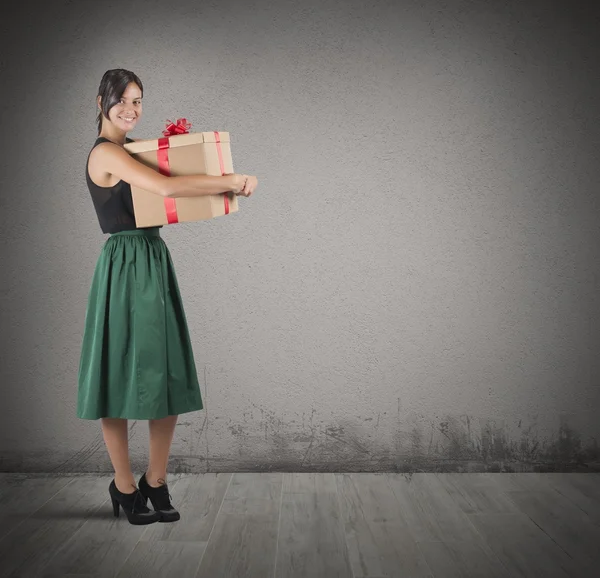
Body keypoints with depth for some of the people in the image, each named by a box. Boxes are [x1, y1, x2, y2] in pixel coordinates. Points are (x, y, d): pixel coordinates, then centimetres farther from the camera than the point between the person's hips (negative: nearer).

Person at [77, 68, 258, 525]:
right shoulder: (106, 152, -10)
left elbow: (167, 193, 12)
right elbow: (167, 187, -25)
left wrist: (229, 186, -4)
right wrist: (230, 181, -18)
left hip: (155, 263, 8)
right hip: (124, 268, -8)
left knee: (168, 378, 7)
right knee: (121, 377, 3)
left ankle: (156, 482, 20)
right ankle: (125, 487, 18)